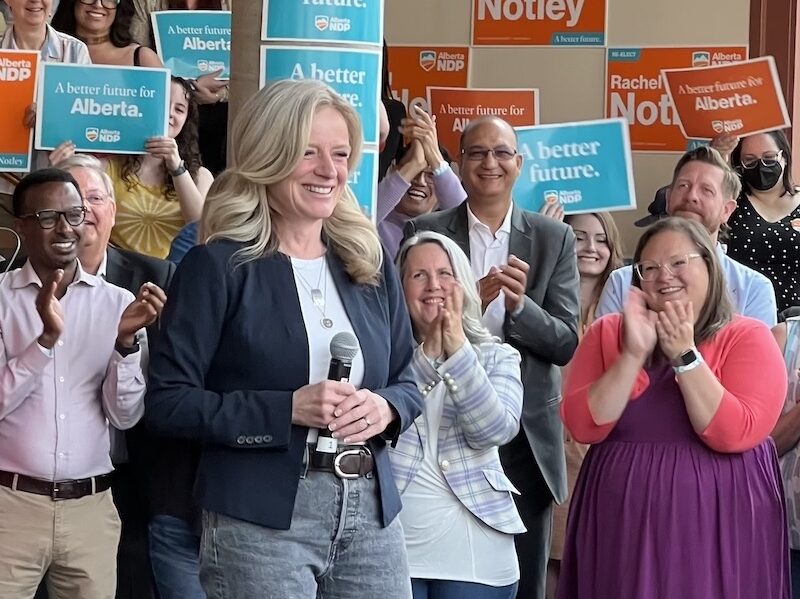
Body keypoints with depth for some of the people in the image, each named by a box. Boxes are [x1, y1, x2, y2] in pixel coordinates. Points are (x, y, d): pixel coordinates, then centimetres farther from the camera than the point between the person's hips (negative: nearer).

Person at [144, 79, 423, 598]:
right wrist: (287, 410, -19)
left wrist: (385, 408, -6)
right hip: (260, 519, -5)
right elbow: (168, 401, -10)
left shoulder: (371, 267, 11)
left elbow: (406, 384, 17)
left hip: (372, 512, 5)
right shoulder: (218, 267, -6)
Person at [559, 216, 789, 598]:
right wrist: (633, 354, -14)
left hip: (716, 525, -2)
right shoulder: (607, 332, 5)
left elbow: (736, 434, -16)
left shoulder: (748, 337, -3)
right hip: (622, 519, 2)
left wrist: (685, 356, -17)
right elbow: (584, 427, -7)